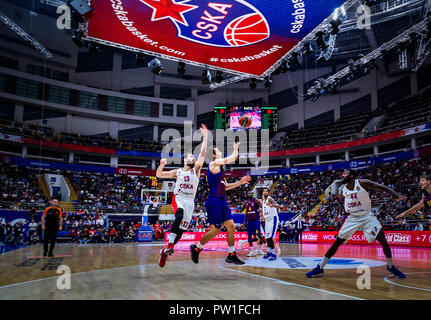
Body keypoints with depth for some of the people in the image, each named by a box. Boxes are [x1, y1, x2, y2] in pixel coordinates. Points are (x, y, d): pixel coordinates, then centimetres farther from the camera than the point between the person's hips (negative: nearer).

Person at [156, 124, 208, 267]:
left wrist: (205, 137, -9)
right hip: (178, 198, -2)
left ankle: (165, 251, 11)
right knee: (180, 214, -34)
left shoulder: (196, 169, 7)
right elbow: (159, 175, 9)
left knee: (182, 227, -1)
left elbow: (203, 153, -4)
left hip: (190, 201, 2)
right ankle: (170, 243, -38)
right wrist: (162, 164, -10)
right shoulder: (177, 172, 8)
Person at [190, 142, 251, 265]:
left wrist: (240, 182, 19)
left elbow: (225, 186, 26)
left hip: (221, 201, 9)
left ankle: (232, 255, 12)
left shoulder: (219, 168, 22)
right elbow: (234, 157, -7)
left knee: (231, 226, 5)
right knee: (216, 229, -3)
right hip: (214, 200, -9)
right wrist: (235, 148, 13)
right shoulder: (214, 163, -7)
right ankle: (196, 248, 15)